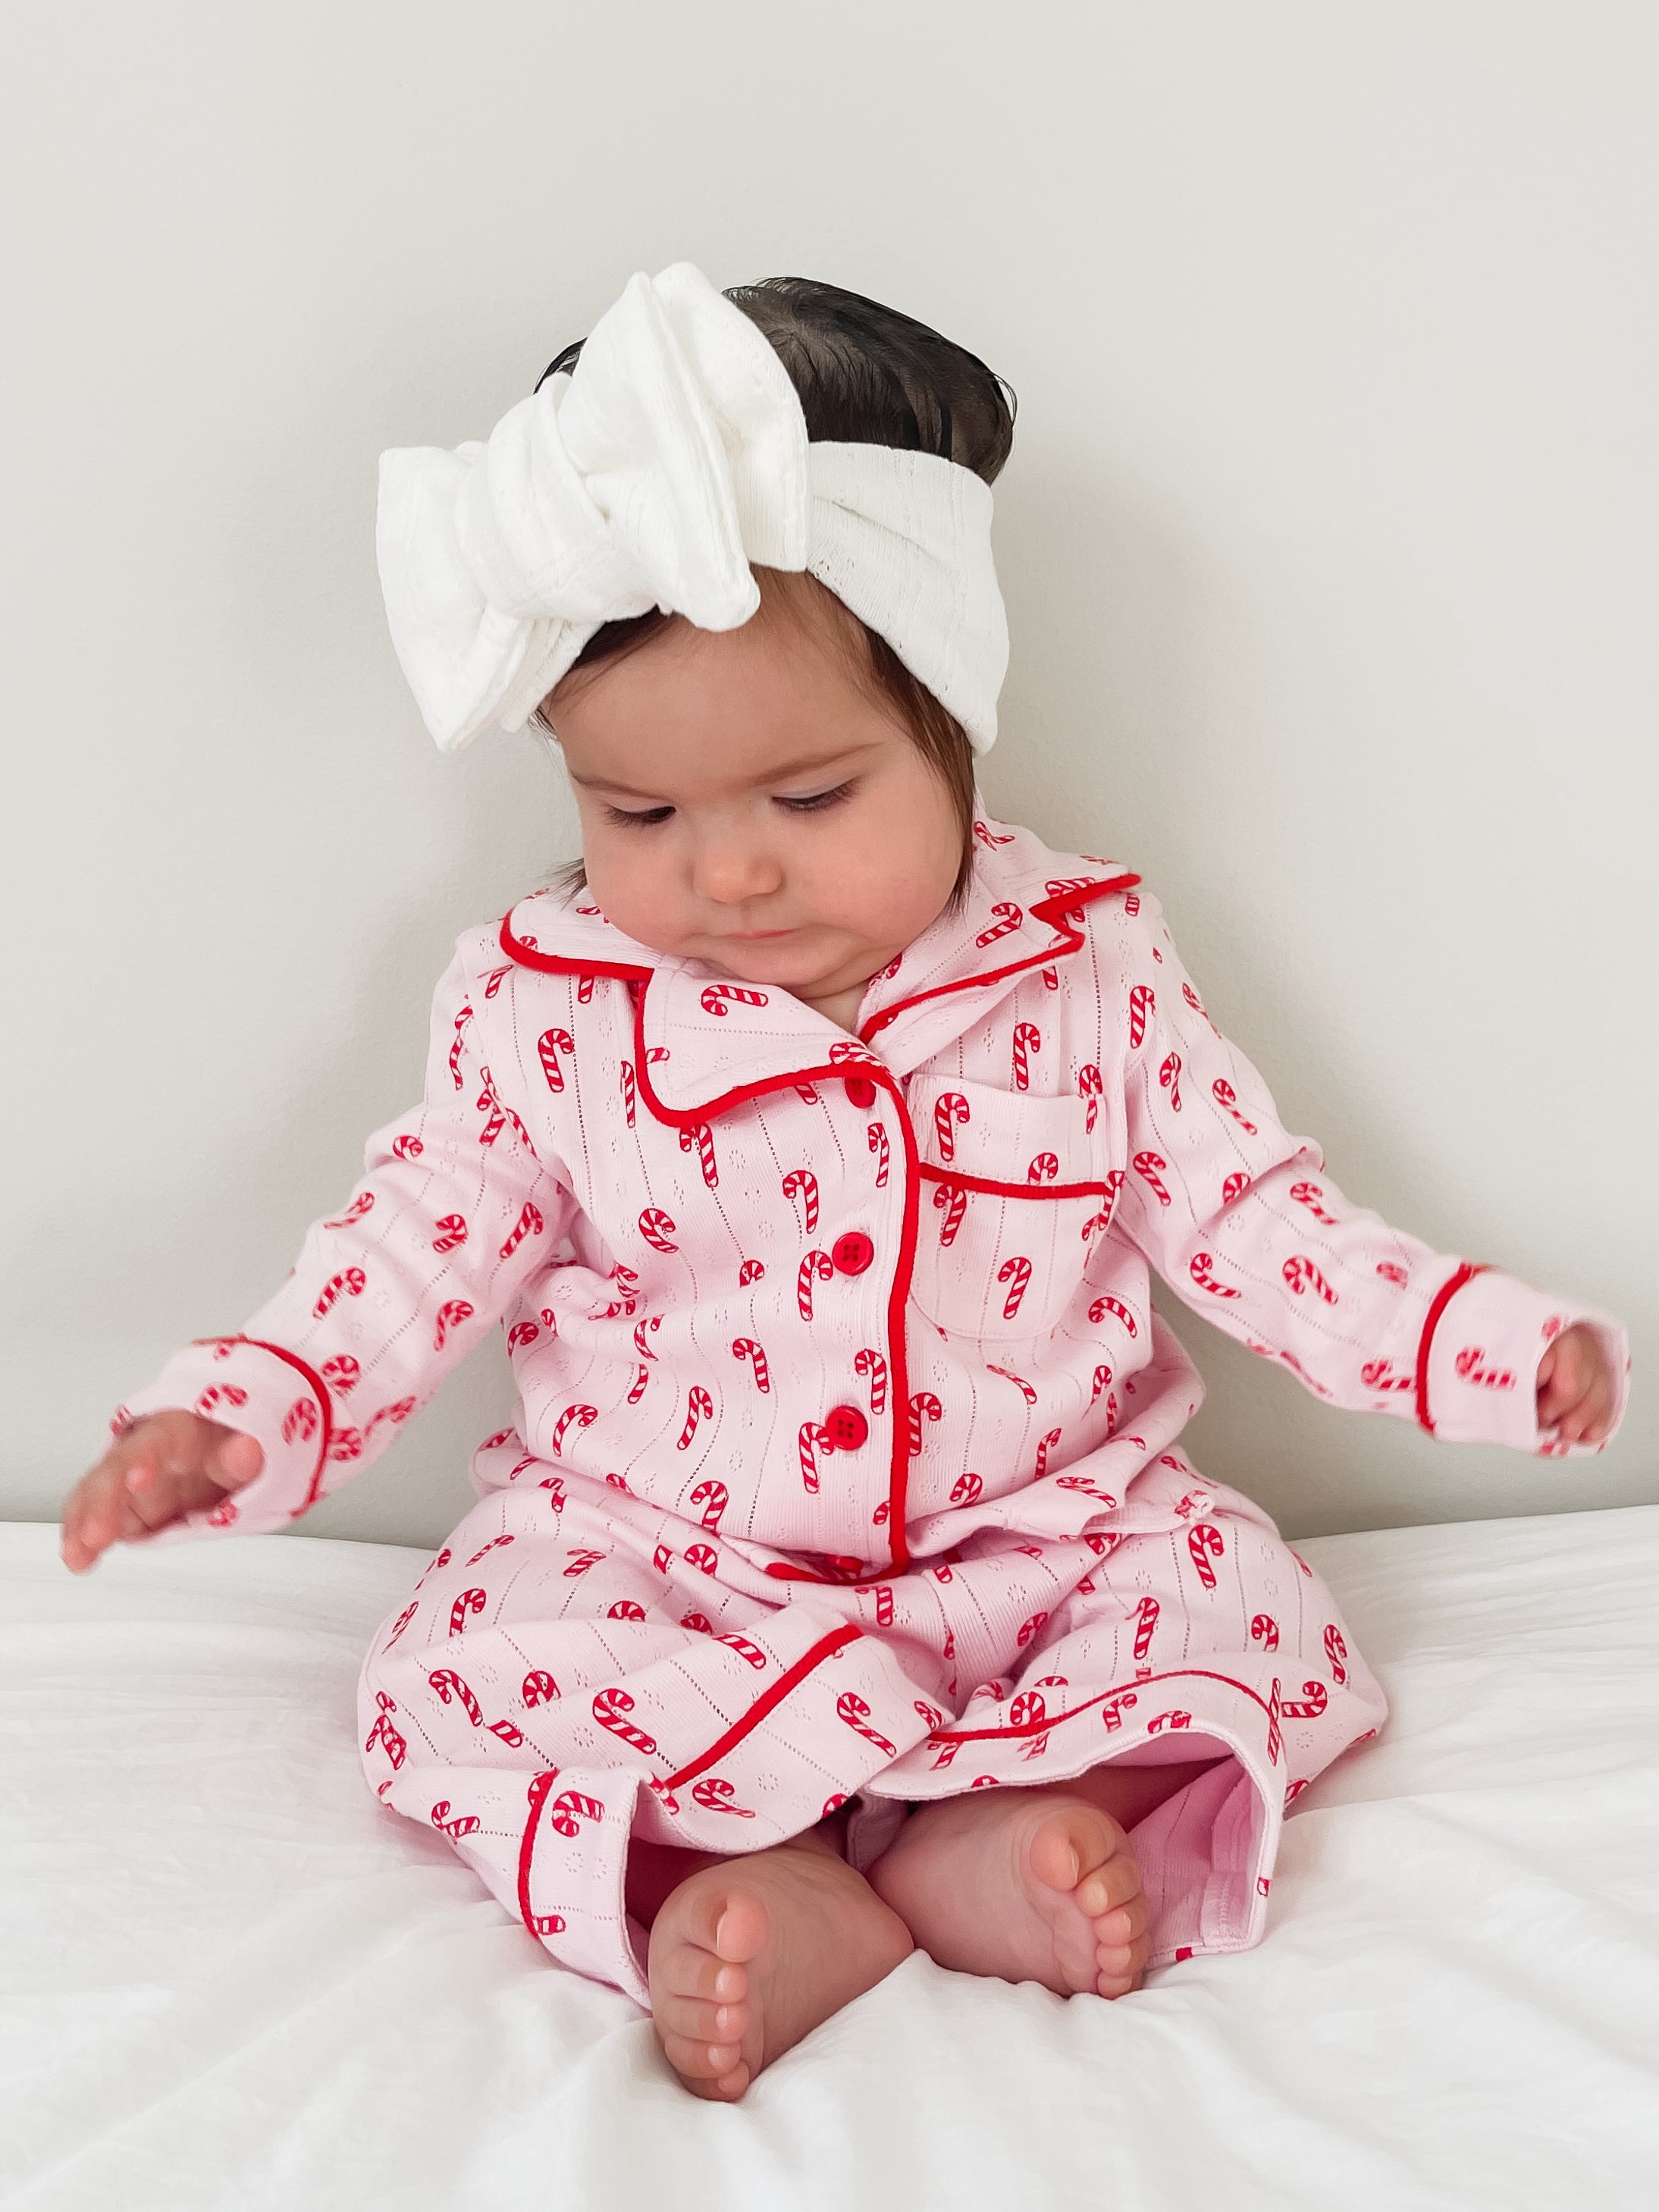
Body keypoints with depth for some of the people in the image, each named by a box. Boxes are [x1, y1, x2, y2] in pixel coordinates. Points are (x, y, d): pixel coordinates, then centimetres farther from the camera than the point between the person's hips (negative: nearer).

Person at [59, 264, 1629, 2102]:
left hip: (1043, 1523, 1)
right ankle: (963, 1832, -35)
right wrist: (237, 1415, -12)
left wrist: (1483, 1346, -9)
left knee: (1260, 1619, -21)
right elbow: (421, 1244, 1)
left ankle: (784, 1889, -33)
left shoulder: (1091, 969, -7)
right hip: (649, 1552, 0)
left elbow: (1245, 1212, 0)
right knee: (451, 1669, -24)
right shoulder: (543, 1009, -7)